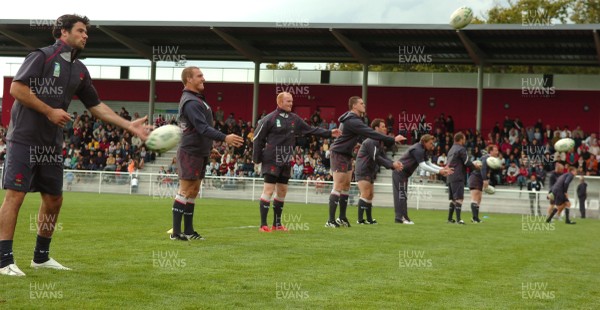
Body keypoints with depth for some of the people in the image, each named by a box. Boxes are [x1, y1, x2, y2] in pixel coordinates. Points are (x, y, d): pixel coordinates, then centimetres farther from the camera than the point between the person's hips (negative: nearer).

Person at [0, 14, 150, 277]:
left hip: (52, 144, 8)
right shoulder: (42, 56, -8)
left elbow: (96, 106, 18)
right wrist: (50, 111, -16)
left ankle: (41, 257, 24)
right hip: (24, 139, -8)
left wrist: (130, 126, 12)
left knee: (54, 200, 10)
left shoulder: (79, 71, 13)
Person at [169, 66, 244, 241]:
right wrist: (225, 138, -34)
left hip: (200, 153, 10)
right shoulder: (190, 102, -18)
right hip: (190, 153, -10)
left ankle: (188, 231, 16)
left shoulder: (197, 98, 16)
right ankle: (176, 232, -3)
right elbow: (203, 128, -27)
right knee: (186, 191, -7)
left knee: (193, 191, 11)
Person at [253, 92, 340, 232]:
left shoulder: (294, 119, 9)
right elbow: (257, 138, -6)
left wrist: (329, 133, 5)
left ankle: (277, 223, 20)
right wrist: (257, 158, -7)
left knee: (282, 191, 10)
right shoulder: (269, 119, -9)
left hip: (286, 162, 7)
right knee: (269, 189, -10)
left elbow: (311, 130, 13)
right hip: (271, 161, -7)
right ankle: (263, 225, -9)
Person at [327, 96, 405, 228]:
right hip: (339, 154, -10)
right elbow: (371, 133, -26)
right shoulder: (352, 121, -21)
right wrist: (392, 139, -24)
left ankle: (342, 218, 19)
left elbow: (368, 133, 16)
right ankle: (331, 220, -10)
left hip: (346, 154, 10)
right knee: (338, 186, -10)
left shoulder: (353, 119, 13)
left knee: (346, 185, 12)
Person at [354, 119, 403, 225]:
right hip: (363, 171, -10)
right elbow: (376, 158, -22)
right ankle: (360, 219, -16)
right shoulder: (371, 141, -17)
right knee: (365, 194, -16)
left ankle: (369, 219, 18)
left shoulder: (379, 142, 16)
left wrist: (394, 164, -9)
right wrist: (392, 165, -21)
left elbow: (383, 157, 10)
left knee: (370, 195, 12)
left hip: (370, 172, 10)